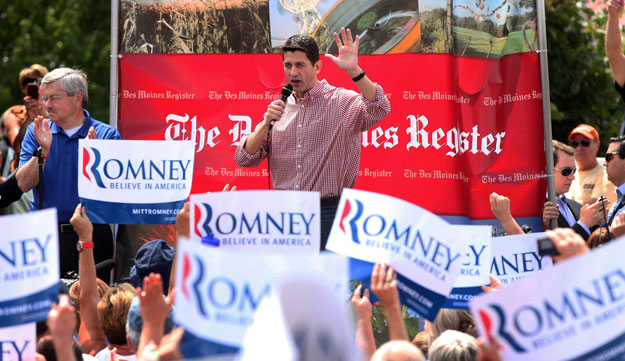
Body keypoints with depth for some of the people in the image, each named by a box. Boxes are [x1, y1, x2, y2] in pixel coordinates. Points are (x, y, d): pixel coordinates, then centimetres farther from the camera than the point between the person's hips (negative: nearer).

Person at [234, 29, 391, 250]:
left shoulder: (342, 102, -1)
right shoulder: (280, 108, 12)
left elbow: (379, 109, -22)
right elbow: (244, 159, 9)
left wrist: (353, 70, -31)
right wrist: (266, 124, -7)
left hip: (328, 213, -4)